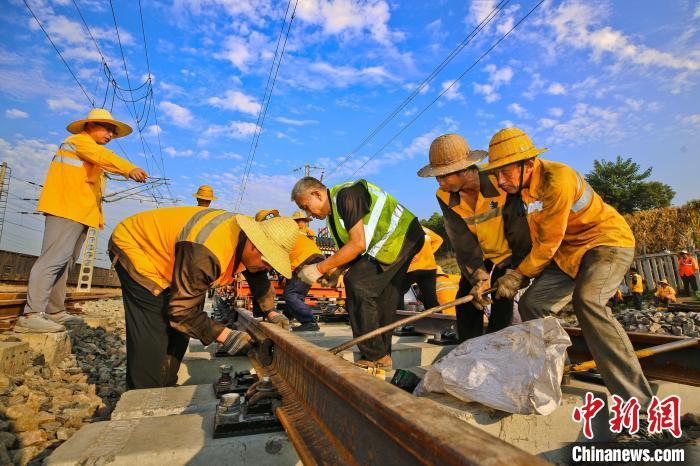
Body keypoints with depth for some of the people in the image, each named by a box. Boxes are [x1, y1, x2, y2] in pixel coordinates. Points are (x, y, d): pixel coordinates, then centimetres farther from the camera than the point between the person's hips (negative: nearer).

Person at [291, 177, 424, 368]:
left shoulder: (346, 195, -20)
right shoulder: (333, 211, 11)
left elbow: (358, 244, -25)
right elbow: (349, 249, 11)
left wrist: (320, 268, -21)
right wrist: (333, 272, -5)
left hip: (400, 236, -10)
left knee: (357, 284, -17)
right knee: (382, 301, 11)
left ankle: (375, 357, -7)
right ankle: (383, 357, 24)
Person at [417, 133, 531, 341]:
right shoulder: (445, 197, -19)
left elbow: (519, 230, -24)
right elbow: (463, 241, -21)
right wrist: (479, 277, -30)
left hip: (509, 253, -3)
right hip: (479, 255, 3)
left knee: (502, 300, -10)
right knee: (467, 296, -2)